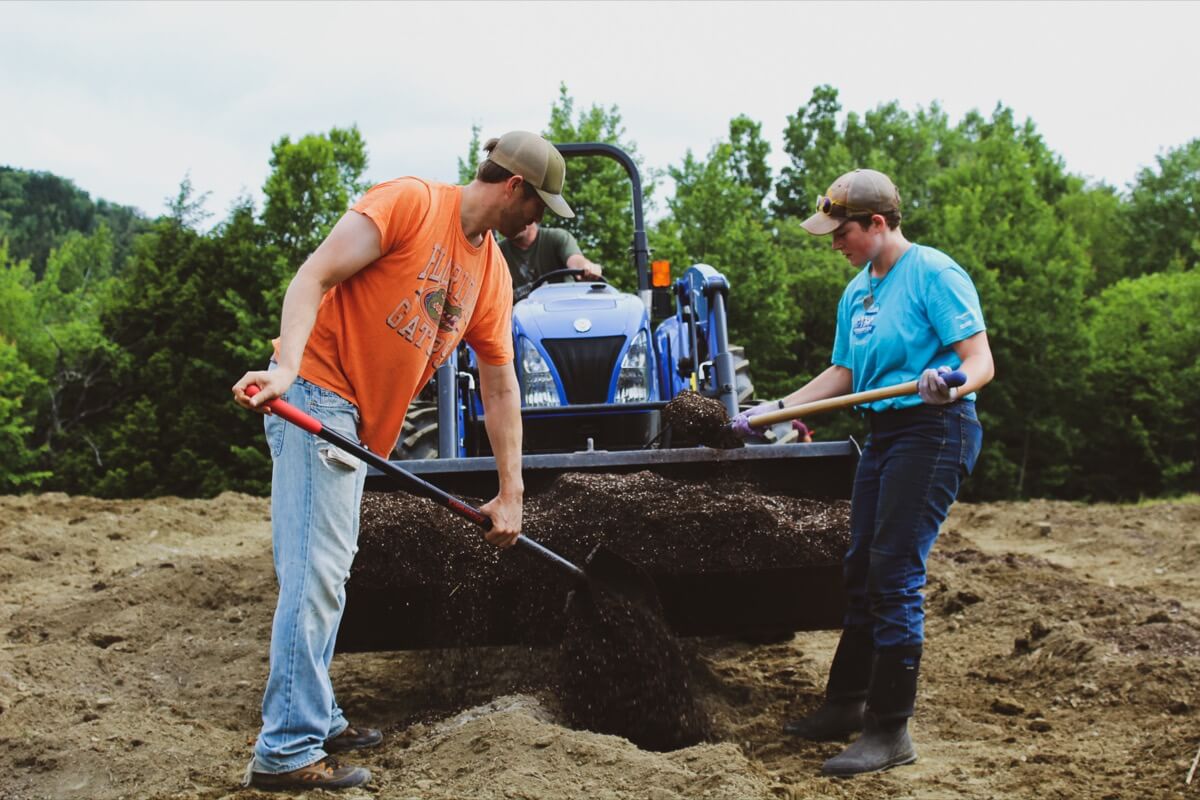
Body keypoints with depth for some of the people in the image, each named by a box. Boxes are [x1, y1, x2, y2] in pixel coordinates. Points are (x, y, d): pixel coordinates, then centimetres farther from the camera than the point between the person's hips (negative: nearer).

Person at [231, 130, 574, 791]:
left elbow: (500, 388, 14)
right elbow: (315, 275, -17)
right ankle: (287, 751, -10)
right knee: (317, 573, -12)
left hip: (358, 424, 9)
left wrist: (510, 494, 12)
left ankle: (316, 719, 27)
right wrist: (287, 366, -31)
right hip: (314, 393, -9)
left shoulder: (493, 273, 13)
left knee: (326, 572, 16)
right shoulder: (411, 202, -10)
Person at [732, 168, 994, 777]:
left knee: (895, 573, -11)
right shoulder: (856, 292, 14)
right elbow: (843, 374, 22)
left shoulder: (933, 273, -12)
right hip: (883, 431, 9)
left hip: (933, 429, -9)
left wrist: (952, 382, -38)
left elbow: (980, 360, -17)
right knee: (862, 570, 14)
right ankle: (846, 704, 27)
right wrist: (775, 409, 15)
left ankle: (890, 731, -6)